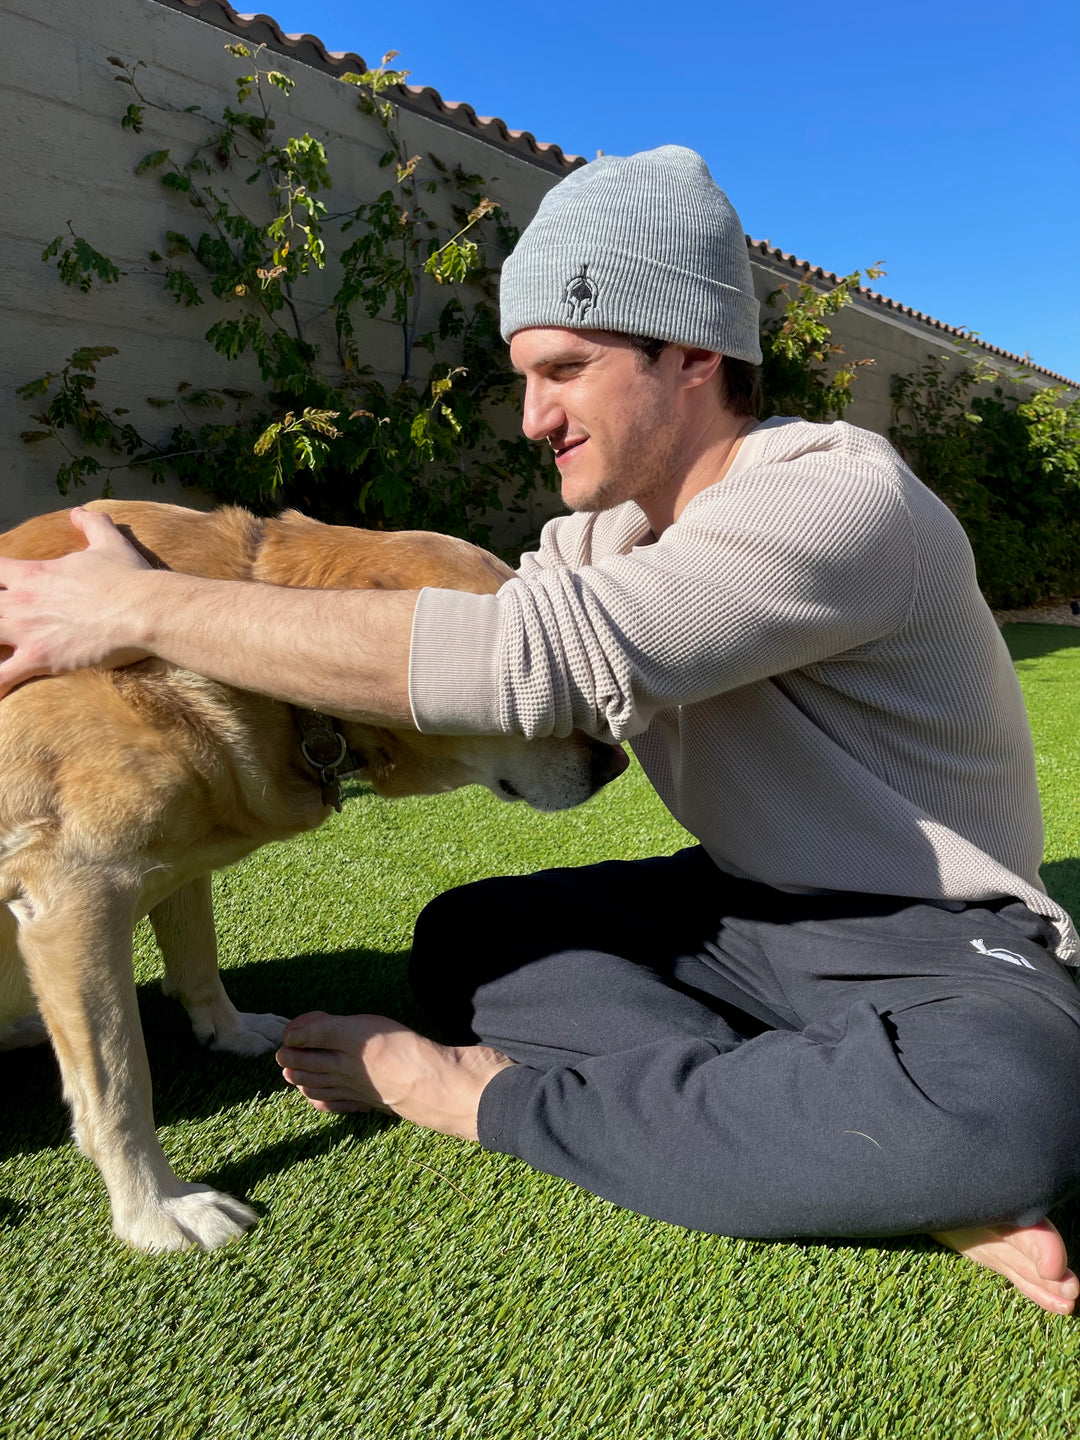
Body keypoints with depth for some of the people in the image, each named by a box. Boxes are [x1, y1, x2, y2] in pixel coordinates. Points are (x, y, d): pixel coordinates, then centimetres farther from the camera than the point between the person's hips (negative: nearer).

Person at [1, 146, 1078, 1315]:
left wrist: (146, 611, -29)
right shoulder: (603, 532, 1)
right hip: (753, 911, 6)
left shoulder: (844, 499, -26)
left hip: (940, 944, -6)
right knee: (464, 939, -7)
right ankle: (877, 1168, -16)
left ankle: (492, 1098, -21)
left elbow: (528, 656, -37)